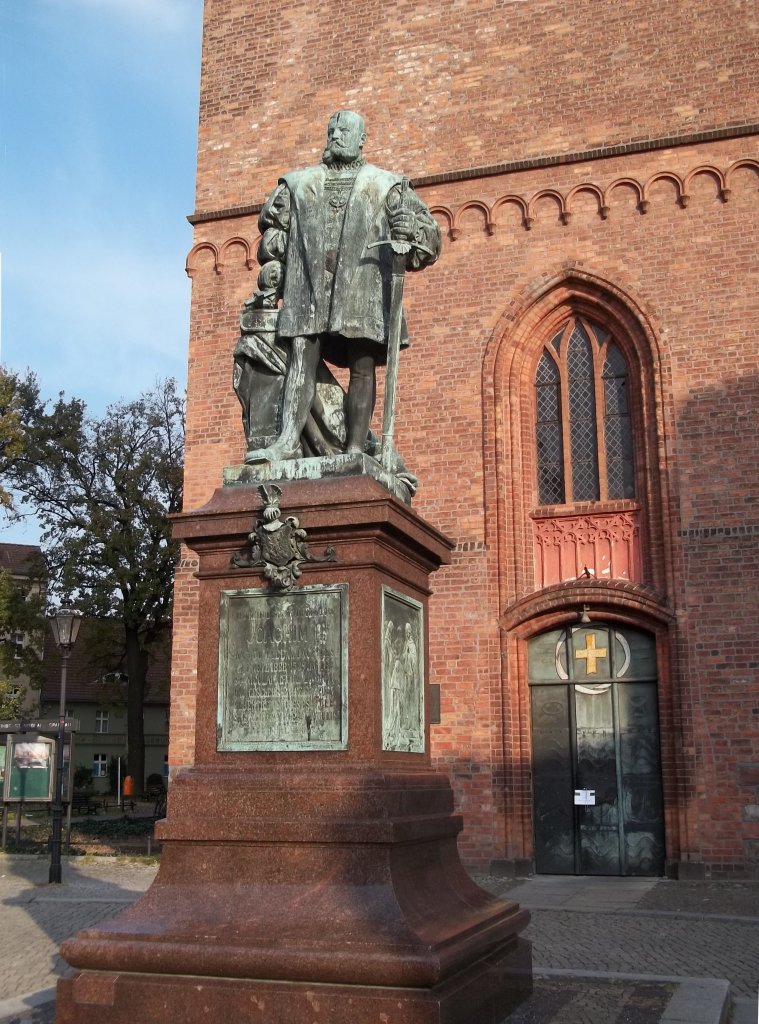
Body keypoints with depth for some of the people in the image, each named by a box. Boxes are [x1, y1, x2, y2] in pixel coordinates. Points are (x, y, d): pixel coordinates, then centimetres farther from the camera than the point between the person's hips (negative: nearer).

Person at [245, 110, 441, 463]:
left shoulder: (385, 185, 15)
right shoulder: (298, 184, 22)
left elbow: (428, 233, 8)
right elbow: (273, 230, 25)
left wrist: (409, 230, -14)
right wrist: (272, 268, 10)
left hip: (362, 288, -1)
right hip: (309, 288, 1)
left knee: (362, 367, -6)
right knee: (301, 358, -11)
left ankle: (355, 448, -7)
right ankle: (288, 440, -17)